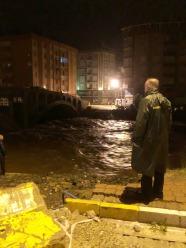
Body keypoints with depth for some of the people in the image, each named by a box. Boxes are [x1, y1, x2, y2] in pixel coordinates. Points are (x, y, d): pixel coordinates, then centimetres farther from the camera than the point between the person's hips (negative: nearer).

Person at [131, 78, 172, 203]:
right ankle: (158, 192, 32)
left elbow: (141, 122, -19)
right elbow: (169, 121, 11)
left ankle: (146, 194, 15)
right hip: (163, 140, 7)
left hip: (149, 140, -7)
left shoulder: (146, 100, -16)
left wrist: (136, 138, -11)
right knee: (159, 167, 18)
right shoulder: (166, 101, 5)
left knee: (147, 167, 5)